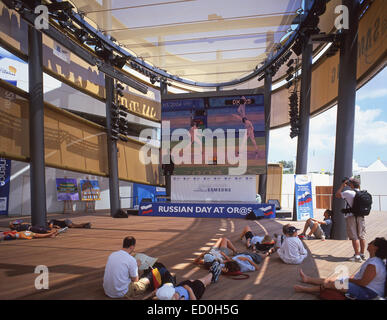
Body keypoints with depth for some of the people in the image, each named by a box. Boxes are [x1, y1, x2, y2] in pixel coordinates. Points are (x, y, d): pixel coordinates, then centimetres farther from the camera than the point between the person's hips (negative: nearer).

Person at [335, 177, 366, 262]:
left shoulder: (348, 192, -12)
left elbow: (337, 195, 1)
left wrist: (342, 186, 6)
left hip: (351, 217, -6)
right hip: (361, 217, 6)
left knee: (354, 237, -3)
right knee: (361, 236, 13)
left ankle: (357, 256, -3)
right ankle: (362, 254, 22)